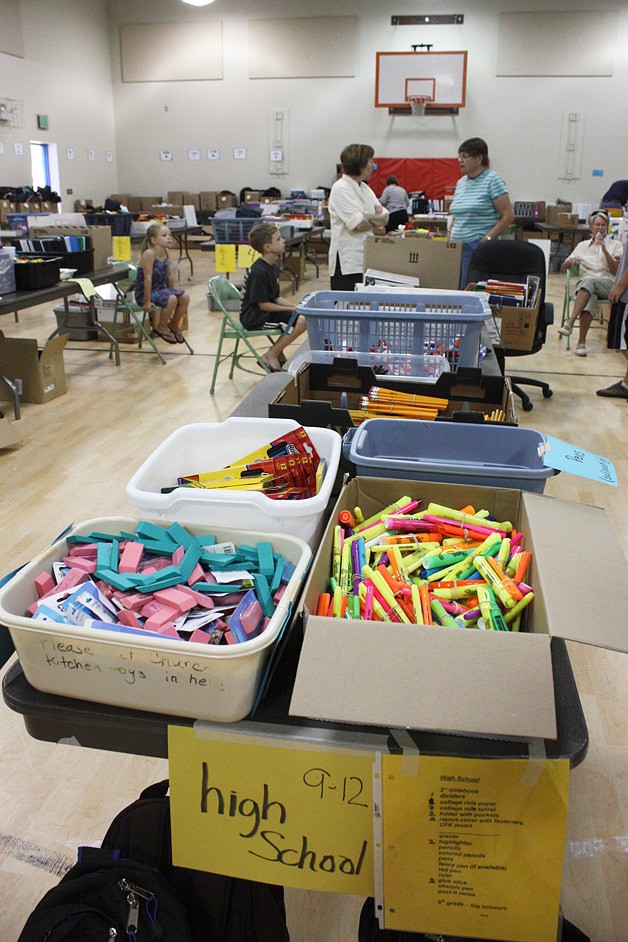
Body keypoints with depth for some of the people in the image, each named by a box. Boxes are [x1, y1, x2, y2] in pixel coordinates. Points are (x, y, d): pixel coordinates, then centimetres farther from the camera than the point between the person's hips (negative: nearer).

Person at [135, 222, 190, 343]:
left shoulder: (165, 253, 2)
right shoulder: (149, 254, -22)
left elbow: (170, 276, 10)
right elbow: (148, 278, -24)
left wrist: (172, 292, 13)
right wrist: (147, 302, -24)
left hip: (160, 289, 8)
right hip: (144, 292, -8)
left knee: (185, 297, -8)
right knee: (171, 300, -29)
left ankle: (174, 325, 14)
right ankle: (161, 328, -5)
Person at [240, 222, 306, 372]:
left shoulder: (274, 268, 9)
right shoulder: (259, 272, -21)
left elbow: (276, 298, 12)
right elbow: (263, 305, -20)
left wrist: (295, 307, -4)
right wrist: (291, 309, -15)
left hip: (265, 313, 10)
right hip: (254, 317, -10)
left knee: (302, 317, 2)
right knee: (301, 321, -19)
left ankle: (278, 354, 10)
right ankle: (271, 356, -7)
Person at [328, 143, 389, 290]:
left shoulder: (365, 188, 16)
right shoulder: (341, 188, -9)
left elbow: (385, 216, 10)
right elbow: (358, 224, -18)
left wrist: (367, 218, -12)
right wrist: (377, 219, 1)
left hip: (367, 259, 8)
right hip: (347, 263, -8)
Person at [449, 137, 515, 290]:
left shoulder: (492, 180, -5)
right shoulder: (460, 183, 16)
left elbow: (508, 216, -9)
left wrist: (486, 240, -16)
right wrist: (450, 240, 11)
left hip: (478, 247, -7)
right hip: (457, 247, 7)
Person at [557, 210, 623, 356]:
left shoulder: (615, 245, 17)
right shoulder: (582, 245, 22)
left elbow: (616, 271, 3)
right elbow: (563, 268, 18)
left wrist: (604, 249, -5)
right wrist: (571, 261, -6)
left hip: (608, 285, -1)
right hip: (585, 283, 1)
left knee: (589, 282, -38)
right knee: (589, 300, -37)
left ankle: (570, 322, -52)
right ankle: (581, 342, -45)